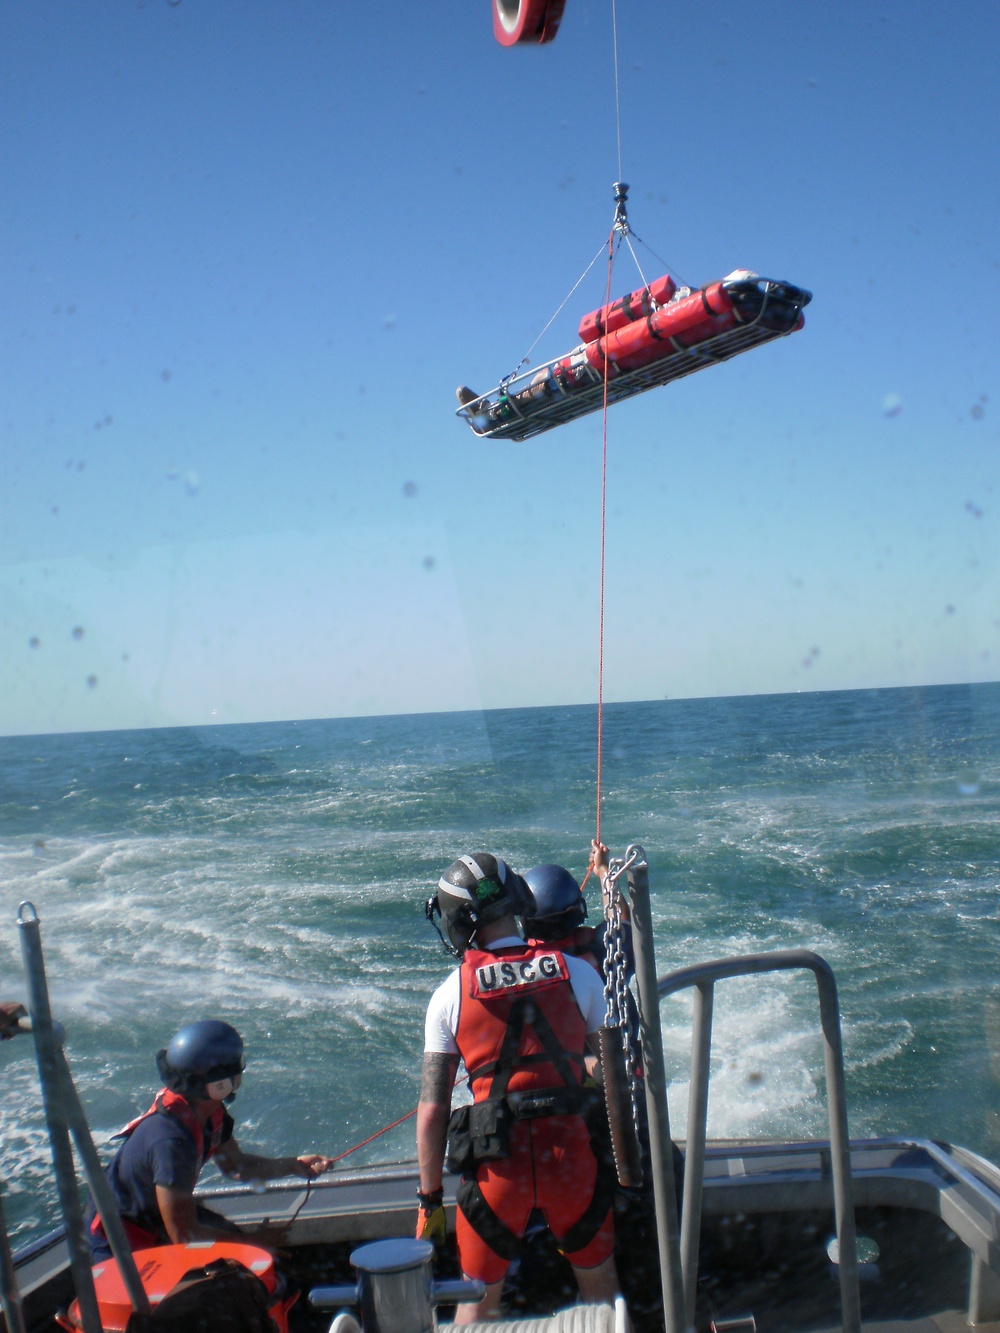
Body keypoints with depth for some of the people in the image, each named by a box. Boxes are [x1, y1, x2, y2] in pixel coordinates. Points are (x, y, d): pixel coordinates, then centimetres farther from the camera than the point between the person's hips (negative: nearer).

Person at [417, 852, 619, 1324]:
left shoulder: (450, 995, -4)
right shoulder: (577, 974, -2)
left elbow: (432, 1109, -4)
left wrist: (429, 1200, 5)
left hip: (497, 1165, -1)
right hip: (571, 1155, 1)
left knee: (478, 1299, 19)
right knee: (600, 1285, 23)